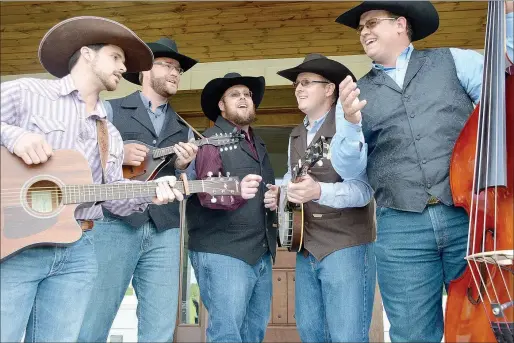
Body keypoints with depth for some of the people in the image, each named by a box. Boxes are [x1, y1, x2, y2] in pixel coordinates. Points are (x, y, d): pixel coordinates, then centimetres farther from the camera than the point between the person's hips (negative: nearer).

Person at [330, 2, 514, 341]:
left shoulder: (454, 61, 12)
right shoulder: (356, 94, 13)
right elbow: (350, 169, 5)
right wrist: (350, 123, -14)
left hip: (471, 218, -1)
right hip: (401, 229, 1)